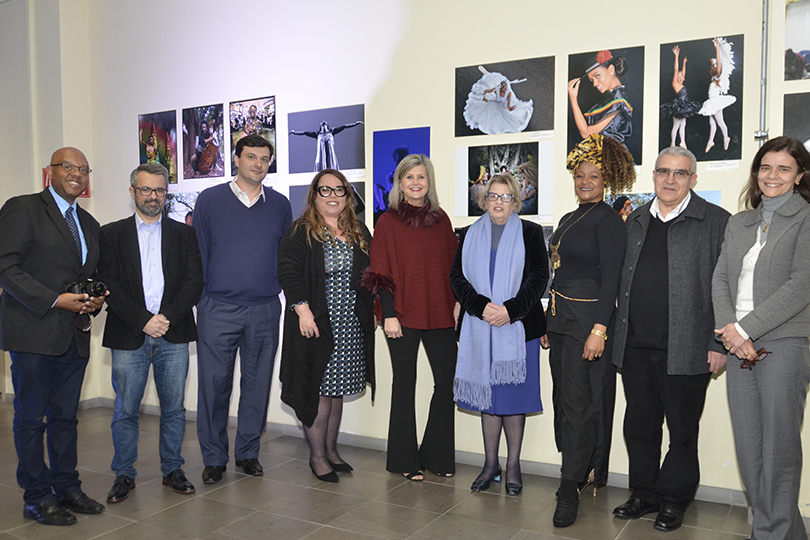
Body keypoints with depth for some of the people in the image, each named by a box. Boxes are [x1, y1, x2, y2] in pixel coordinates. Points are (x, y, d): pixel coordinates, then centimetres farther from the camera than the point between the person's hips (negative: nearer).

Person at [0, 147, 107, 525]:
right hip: (33, 333, -6)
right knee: (31, 417, 4)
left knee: (65, 416, 14)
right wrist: (56, 300, -18)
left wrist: (96, 300, 1)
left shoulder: (89, 224, 18)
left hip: (75, 336, 6)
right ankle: (37, 498, 15)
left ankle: (66, 488, 25)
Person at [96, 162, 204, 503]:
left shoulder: (184, 234, 10)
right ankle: (124, 475, 20)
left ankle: (172, 469, 23)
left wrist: (167, 316, -12)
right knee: (125, 410, 5)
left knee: (174, 408, 8)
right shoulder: (111, 234, 7)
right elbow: (109, 284, -2)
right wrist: (143, 320, -12)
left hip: (174, 336, 1)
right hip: (128, 336, -1)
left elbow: (194, 281, 1)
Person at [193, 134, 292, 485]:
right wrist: (199, 299, 1)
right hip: (218, 309, -2)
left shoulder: (279, 205, 9)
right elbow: (198, 254, 4)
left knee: (258, 384, 8)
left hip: (265, 310, 2)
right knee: (214, 384, 2)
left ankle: (248, 452, 24)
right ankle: (214, 458, 17)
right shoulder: (210, 200, 3)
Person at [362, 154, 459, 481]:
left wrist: (456, 305, 6)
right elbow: (382, 273, -5)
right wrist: (388, 315, -11)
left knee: (447, 381, 5)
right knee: (405, 385, 6)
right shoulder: (388, 221, -2)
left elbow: (453, 266, 13)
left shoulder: (441, 219, 10)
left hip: (440, 314, 4)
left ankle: (437, 455, 22)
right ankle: (405, 460, 19)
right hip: (403, 314, -4)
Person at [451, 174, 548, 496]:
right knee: (487, 395, 8)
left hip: (518, 327, -2)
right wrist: (482, 307, -12)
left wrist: (510, 310, -15)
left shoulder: (530, 233, 5)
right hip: (480, 328, 2)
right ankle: (490, 464, 19)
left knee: (513, 396, 2)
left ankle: (513, 466, 15)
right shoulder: (470, 234, 11)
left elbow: (538, 277, -3)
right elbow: (457, 277, 3)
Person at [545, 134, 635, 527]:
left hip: (588, 318, -8)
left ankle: (570, 490, 5)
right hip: (561, 317, 9)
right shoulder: (568, 219, 16)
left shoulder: (608, 220, -9)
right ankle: (583, 473, 25)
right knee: (563, 398, 12)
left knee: (578, 404, -5)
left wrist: (599, 329, -23)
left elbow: (610, 279, -16)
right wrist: (548, 321, 18)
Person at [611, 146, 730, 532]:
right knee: (639, 426, 13)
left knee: (682, 431, 8)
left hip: (685, 351, -4)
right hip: (635, 348, 5)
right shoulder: (635, 222, 14)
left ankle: (674, 501, 26)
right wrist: (617, 335, 11)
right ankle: (644, 494, 30)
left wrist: (719, 344, -9)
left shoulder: (716, 222, -1)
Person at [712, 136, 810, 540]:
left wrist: (746, 328, -13)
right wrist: (728, 331, -6)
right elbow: (721, 279, 10)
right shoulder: (738, 224, 17)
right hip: (739, 347, 6)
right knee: (747, 449, 9)